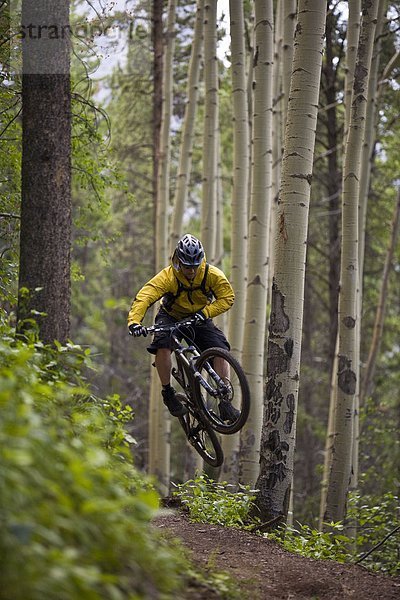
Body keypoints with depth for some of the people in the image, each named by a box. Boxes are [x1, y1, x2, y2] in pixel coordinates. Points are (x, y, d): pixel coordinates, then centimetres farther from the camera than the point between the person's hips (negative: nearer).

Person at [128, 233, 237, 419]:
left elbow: (227, 297, -18)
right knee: (162, 346, -30)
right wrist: (134, 322, -54)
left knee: (220, 348, -18)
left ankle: (225, 400, -9)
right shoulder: (168, 276, -29)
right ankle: (167, 393, -11)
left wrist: (205, 313, -33)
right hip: (171, 316, -2)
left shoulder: (212, 274, -23)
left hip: (199, 318, 2)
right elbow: (144, 297, -38)